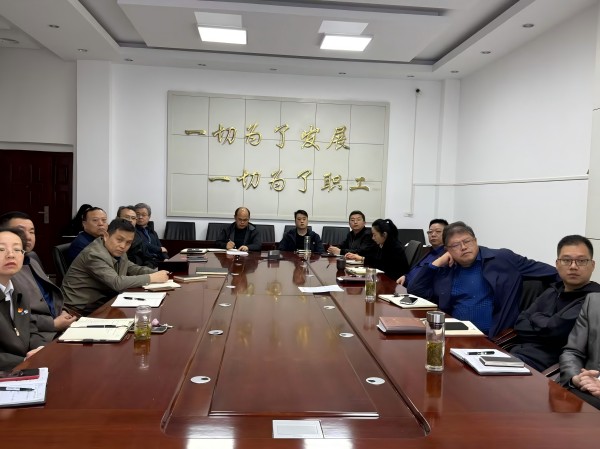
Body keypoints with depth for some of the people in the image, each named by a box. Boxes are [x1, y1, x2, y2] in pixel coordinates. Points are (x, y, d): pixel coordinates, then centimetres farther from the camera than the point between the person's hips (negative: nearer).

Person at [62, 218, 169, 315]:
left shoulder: (116, 250, 3)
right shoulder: (94, 254, -22)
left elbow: (133, 268, 15)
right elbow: (117, 283, -29)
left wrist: (157, 274, -4)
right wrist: (151, 278, -22)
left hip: (103, 301, 8)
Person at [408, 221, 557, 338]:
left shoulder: (503, 259, 5)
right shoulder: (445, 270, 14)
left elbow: (541, 268, 6)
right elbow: (415, 291, 11)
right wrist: (437, 263, 5)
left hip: (493, 338, -2)